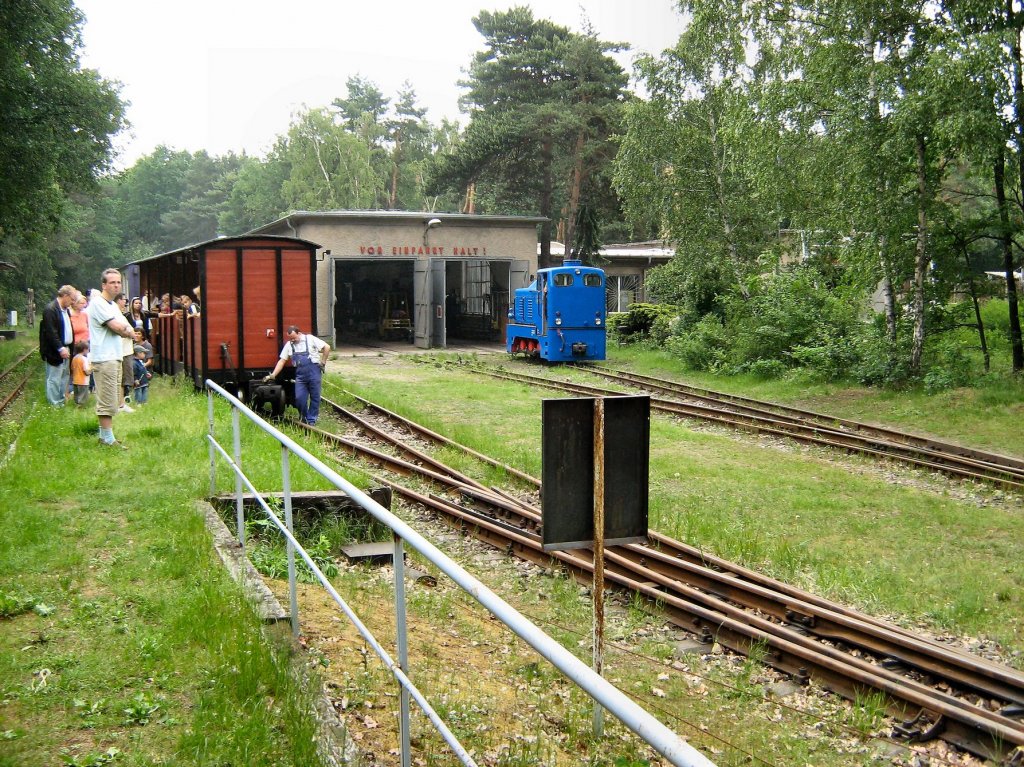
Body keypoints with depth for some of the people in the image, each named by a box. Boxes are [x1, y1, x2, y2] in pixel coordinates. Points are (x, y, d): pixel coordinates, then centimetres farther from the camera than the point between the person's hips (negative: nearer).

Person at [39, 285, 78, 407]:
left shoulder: (66, 309, 13)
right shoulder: (50, 309, -16)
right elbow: (51, 332, -20)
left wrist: (71, 346, 10)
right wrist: (60, 348, -22)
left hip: (65, 349, 9)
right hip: (55, 351, -9)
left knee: (64, 375, 16)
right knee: (54, 378, -4)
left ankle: (62, 399, 25)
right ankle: (54, 404, 1)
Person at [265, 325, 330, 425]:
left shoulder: (310, 339, -3)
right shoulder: (289, 345, 9)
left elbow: (327, 348, -2)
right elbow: (282, 361, 8)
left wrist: (323, 362, -3)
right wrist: (273, 375, 2)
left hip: (313, 371, -3)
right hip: (300, 374, 3)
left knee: (314, 397, 1)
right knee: (299, 398, -3)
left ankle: (311, 421, 11)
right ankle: (304, 418, 18)